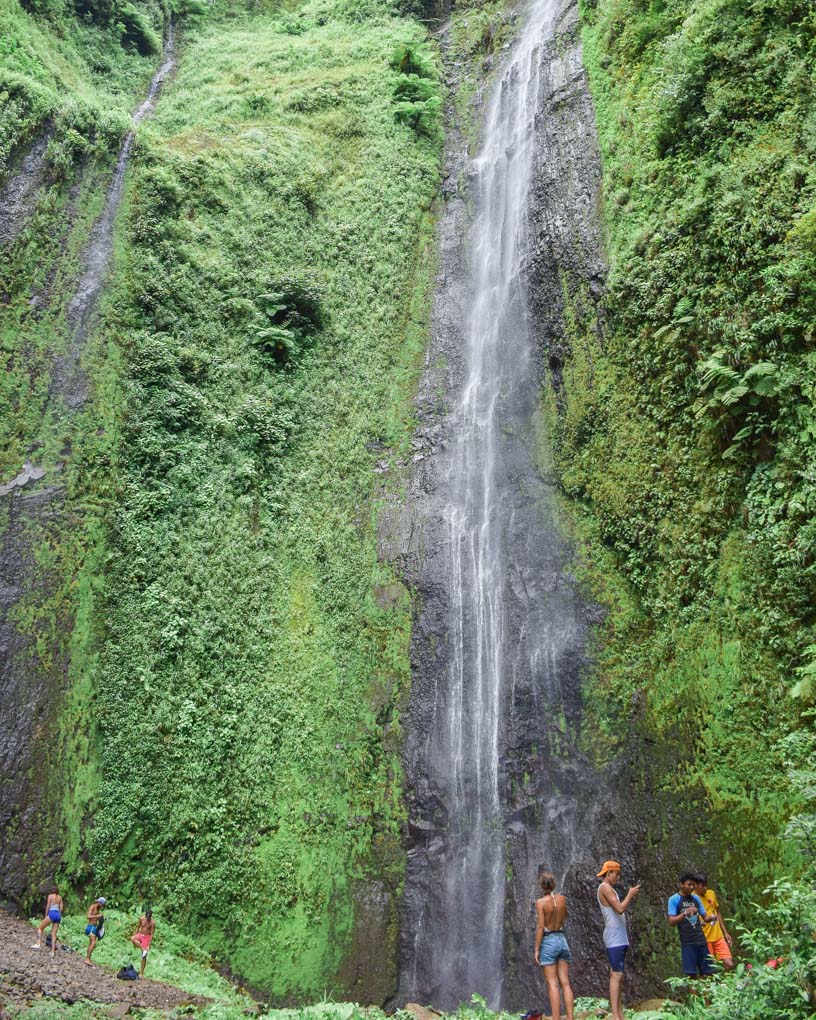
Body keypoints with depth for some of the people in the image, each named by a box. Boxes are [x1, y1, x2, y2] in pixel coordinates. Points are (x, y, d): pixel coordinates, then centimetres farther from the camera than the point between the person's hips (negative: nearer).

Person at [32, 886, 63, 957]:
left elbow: (48, 906, -3)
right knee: (54, 934, 8)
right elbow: (61, 908, 12)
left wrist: (45, 916, 3)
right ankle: (53, 951, 3)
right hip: (58, 915, 5)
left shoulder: (50, 896, 3)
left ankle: (38, 944, -7)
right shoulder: (60, 897, 16)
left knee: (40, 928, 10)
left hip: (52, 913, -5)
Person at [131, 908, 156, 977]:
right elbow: (138, 927, 7)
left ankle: (141, 973, 6)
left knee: (144, 956, -4)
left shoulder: (153, 923, -18)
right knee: (132, 938, -31)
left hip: (147, 937, -4)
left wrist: (148, 945, -20)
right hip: (140, 935, 4)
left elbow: (152, 934, -16)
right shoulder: (141, 918, -8)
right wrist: (134, 935, 6)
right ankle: (143, 950, -22)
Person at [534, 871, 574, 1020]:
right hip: (562, 940, 5)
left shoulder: (541, 902, -12)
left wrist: (537, 949, -10)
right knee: (565, 983, 5)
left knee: (553, 985, -4)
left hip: (548, 942, -5)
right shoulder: (562, 899, 3)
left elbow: (540, 927, -15)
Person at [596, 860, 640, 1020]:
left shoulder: (610, 889, 19)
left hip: (619, 938, 10)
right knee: (616, 975, -13)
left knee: (617, 975, 9)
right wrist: (630, 894, -9)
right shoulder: (605, 887, -11)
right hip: (614, 938, -10)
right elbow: (619, 909, -19)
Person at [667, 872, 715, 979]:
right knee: (691, 974, -6)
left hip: (701, 940, 5)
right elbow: (672, 921, -12)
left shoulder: (696, 898, 11)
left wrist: (711, 918, -11)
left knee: (707, 973, 6)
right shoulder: (674, 899, -4)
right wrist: (685, 913, -26)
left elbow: (704, 917, 13)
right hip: (687, 942, -5)